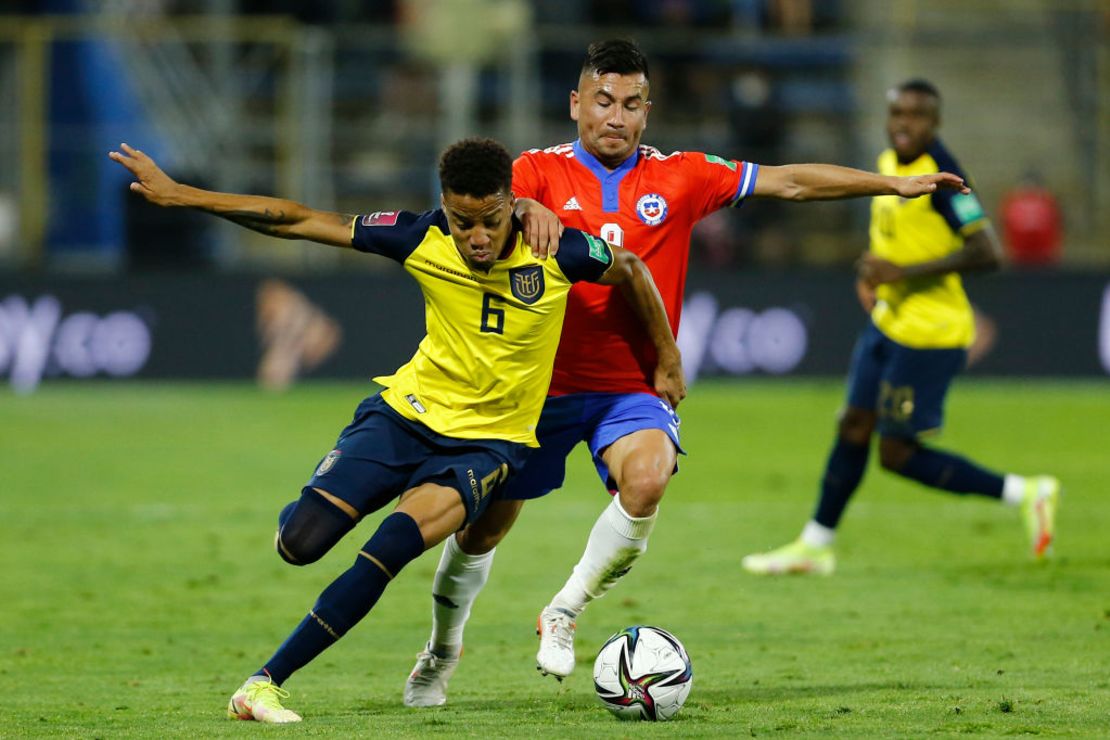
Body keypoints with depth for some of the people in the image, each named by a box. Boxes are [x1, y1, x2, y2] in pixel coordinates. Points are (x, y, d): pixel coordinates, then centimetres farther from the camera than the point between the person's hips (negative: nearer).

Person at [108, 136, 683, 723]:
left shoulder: (555, 253, -17)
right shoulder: (423, 239, -13)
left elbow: (630, 269, 5)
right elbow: (299, 222, -9)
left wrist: (668, 362, 14)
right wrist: (176, 195, -10)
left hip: (487, 441, -1)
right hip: (408, 413, 2)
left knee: (392, 547, -27)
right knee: (298, 544, -15)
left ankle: (265, 683, -20)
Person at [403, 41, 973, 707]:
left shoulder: (680, 178, 3)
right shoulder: (541, 171, -3)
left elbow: (790, 182, 4)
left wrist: (896, 184, 2)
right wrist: (524, 209, -44)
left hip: (633, 388, 0)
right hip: (542, 383, 0)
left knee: (647, 479, -31)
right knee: (483, 529, 8)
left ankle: (564, 614, -10)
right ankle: (443, 652, 37)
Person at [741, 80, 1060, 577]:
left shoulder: (940, 176, -20)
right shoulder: (889, 162, 7)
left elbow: (986, 254, -26)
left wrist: (902, 272, -25)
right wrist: (873, 274, 9)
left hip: (928, 334, -8)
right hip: (889, 324, 8)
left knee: (897, 454, -4)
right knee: (854, 426, 13)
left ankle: (1024, 494, 3)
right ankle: (815, 545, 26)